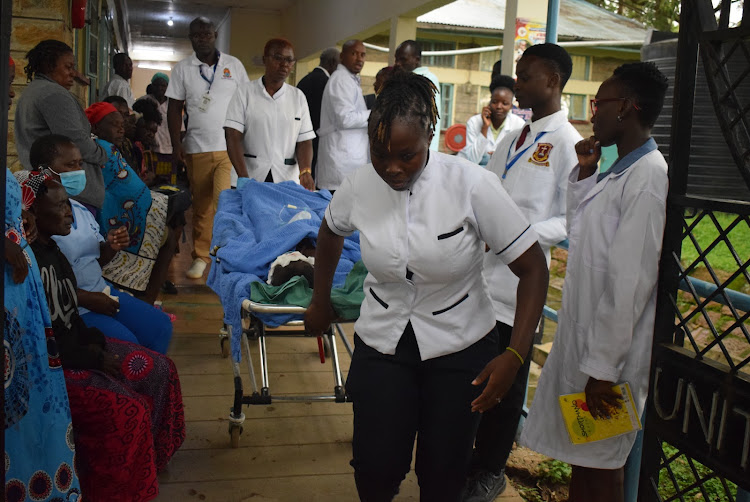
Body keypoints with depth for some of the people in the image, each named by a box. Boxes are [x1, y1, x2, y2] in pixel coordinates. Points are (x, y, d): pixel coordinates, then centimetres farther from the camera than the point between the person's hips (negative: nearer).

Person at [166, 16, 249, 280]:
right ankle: (201, 257, 16)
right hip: (197, 149, 1)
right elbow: (174, 108, 7)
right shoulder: (182, 69, 7)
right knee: (201, 206, 6)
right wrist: (176, 144, -3)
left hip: (231, 147, -1)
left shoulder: (234, 65, 6)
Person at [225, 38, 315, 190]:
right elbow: (233, 137, -6)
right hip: (252, 176, -2)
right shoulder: (244, 92, 1)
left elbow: (304, 140, 3)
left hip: (287, 178, 2)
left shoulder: (298, 97, 8)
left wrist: (305, 172, -16)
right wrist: (243, 178, -19)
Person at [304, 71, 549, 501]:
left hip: (460, 346, -1)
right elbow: (331, 233, 14)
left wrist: (515, 356, -22)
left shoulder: (473, 184, -20)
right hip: (381, 340, 2)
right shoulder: (360, 186, -10)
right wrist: (321, 303, 20)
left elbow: (533, 268, -16)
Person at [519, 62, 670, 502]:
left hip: (610, 352, -9)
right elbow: (580, 231, 21)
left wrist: (603, 367, -21)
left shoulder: (647, 177, -20)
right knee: (581, 457, 20)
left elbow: (630, 283, -23)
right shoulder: (620, 170, 10)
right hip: (583, 334, 9)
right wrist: (585, 173, 9)